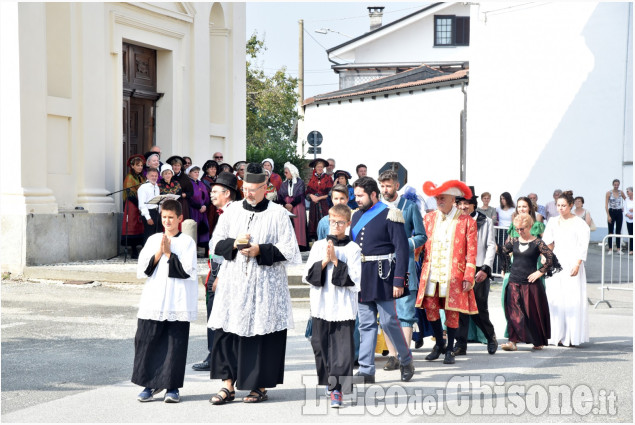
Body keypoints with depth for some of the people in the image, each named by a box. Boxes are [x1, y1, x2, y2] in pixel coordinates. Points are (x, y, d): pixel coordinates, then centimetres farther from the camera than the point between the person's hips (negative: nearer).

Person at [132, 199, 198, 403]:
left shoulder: (187, 242, 1)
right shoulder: (153, 240, 10)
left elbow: (188, 271, -10)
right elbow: (142, 270, 4)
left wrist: (169, 254, -10)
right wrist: (159, 254, -8)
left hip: (178, 304, -3)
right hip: (153, 301, 3)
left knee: (175, 345, 0)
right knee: (148, 342, 2)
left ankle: (172, 387, 9)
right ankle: (149, 385, 15)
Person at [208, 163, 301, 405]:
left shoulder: (278, 213, 0)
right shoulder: (232, 210, 11)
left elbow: (288, 249, -4)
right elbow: (216, 243, 11)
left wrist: (260, 250, -15)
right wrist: (234, 244, -9)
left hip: (265, 283, -3)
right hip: (234, 282, 3)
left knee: (262, 333, -2)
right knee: (226, 330, -2)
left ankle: (261, 386, 8)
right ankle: (228, 384, 5)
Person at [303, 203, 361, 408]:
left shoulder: (353, 248, -1)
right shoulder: (318, 246, 9)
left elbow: (354, 278, -10)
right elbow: (308, 275, 4)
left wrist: (336, 261, -14)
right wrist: (324, 262, -9)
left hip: (344, 307, -3)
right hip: (321, 305, 3)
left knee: (342, 348, -7)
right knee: (320, 344, 10)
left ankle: (337, 389, -5)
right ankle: (328, 380, 28)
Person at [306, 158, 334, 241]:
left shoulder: (327, 178, 1)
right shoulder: (312, 178, 13)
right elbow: (308, 191, 11)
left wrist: (319, 198, -9)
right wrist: (312, 196, -9)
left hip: (324, 204, -3)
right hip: (313, 204, 3)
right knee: (313, 222, 0)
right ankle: (314, 238, 2)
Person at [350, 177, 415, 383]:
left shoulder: (389, 215, -6)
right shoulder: (357, 216, 14)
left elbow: (402, 249, -10)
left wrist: (399, 281, -16)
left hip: (382, 276, -6)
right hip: (361, 276, 6)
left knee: (388, 320, -4)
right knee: (366, 323, 6)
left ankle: (406, 360, 17)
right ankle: (366, 370, 8)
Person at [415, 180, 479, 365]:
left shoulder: (467, 222, 0)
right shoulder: (429, 218, 11)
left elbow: (471, 253, -1)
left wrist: (469, 277, -8)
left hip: (453, 274, -3)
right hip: (431, 272, 3)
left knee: (452, 312, 0)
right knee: (430, 308, -1)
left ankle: (449, 350, 15)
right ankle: (439, 344, 21)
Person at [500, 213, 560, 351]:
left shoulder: (537, 243, -5)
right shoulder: (513, 241, 6)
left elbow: (550, 258, -7)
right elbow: (503, 254, 18)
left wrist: (540, 272, -8)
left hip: (531, 283, -3)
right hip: (514, 282, 3)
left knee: (533, 313, 5)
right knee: (513, 312, -6)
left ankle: (538, 341, 20)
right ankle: (512, 341, -9)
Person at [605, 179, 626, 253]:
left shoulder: (621, 192, 5)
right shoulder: (609, 193, -5)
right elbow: (606, 205, -8)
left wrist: (624, 207, 4)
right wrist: (608, 215, -14)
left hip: (619, 212, 3)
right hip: (611, 212, -3)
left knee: (618, 231, 7)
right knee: (611, 231, 0)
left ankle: (618, 248, 11)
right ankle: (610, 249, 2)